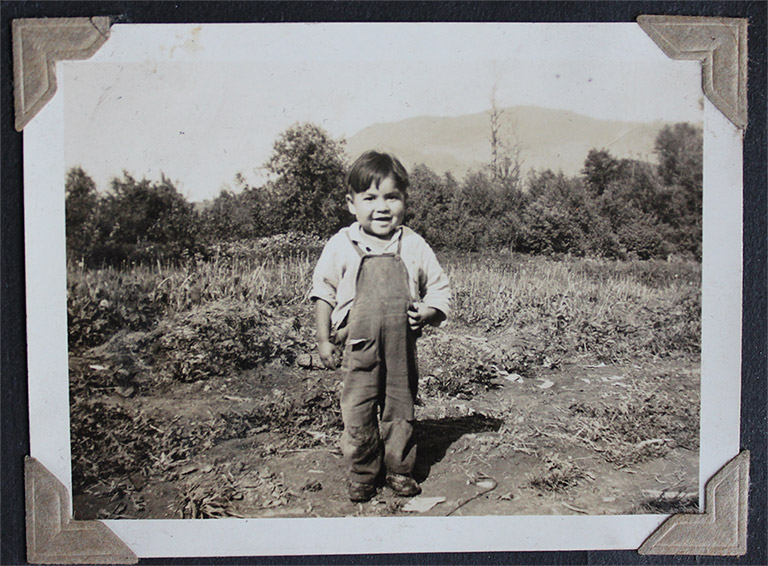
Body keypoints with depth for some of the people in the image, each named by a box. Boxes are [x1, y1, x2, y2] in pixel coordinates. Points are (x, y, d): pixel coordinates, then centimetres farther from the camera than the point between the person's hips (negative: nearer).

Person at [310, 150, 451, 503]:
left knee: (400, 411, 11)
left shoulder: (415, 247, 2)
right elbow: (323, 292, 4)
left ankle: (399, 471, 30)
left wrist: (429, 312, -10)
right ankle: (362, 474, 23)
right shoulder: (340, 246, -2)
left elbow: (439, 289, 10)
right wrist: (324, 340, 2)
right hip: (358, 348, -1)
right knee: (358, 414, 4)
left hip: (402, 348, 1)